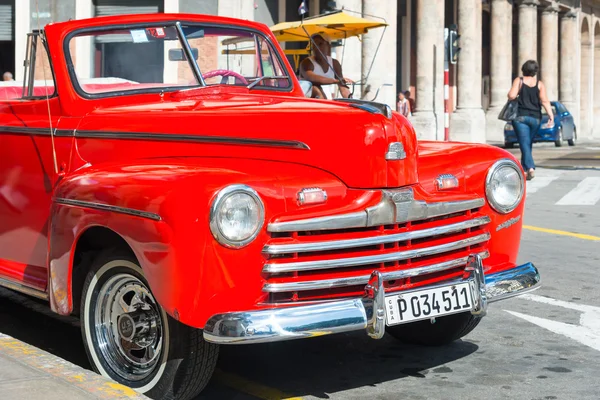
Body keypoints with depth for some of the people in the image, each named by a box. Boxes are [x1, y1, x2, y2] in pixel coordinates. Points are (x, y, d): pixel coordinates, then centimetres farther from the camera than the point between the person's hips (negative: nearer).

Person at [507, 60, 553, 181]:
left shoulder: (518, 81, -2)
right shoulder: (540, 84, 3)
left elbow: (511, 96, -13)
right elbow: (544, 101, -7)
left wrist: (509, 94, 9)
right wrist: (551, 115, -10)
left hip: (520, 116, -3)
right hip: (535, 118, 3)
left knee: (524, 144, -7)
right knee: (528, 144, 17)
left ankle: (530, 167, -25)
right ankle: (524, 168, 24)